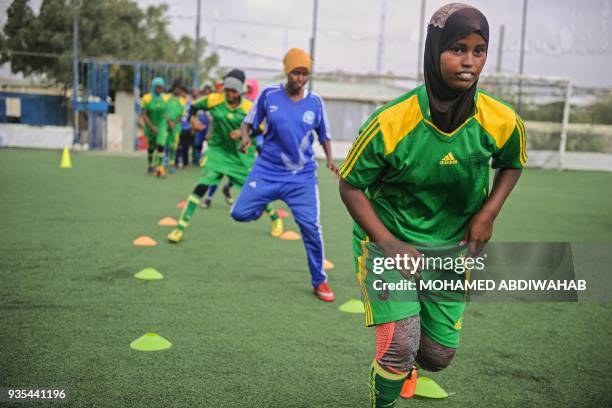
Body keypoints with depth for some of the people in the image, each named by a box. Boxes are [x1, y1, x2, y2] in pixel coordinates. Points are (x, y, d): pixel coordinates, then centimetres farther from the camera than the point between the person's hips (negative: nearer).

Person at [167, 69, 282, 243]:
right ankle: (181, 228, -7)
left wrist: (243, 133, -25)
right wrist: (193, 119, -18)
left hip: (242, 154, 0)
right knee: (201, 186, -13)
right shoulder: (214, 100, -12)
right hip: (218, 151, 0)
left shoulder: (248, 107, -14)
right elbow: (194, 107, 3)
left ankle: (275, 218, 35)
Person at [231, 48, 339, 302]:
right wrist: (246, 137, -18)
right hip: (267, 171, 0)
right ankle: (262, 205, 27)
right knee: (240, 213, -11)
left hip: (302, 177, 0)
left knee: (311, 227, -8)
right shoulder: (269, 95, -4)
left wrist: (330, 159, -7)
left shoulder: (315, 102, 0)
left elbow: (324, 136, 10)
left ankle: (319, 281, 11)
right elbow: (249, 123, 5)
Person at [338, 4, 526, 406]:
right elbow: (350, 185, -12)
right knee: (400, 342, -18)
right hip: (388, 240, -3)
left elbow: (512, 165, 9)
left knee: (438, 355, 10)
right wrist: (390, 245, -20)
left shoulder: (502, 122, -15)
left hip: (451, 248, 4)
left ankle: (402, 367, 48)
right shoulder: (391, 123, -25)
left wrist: (487, 214, -7)